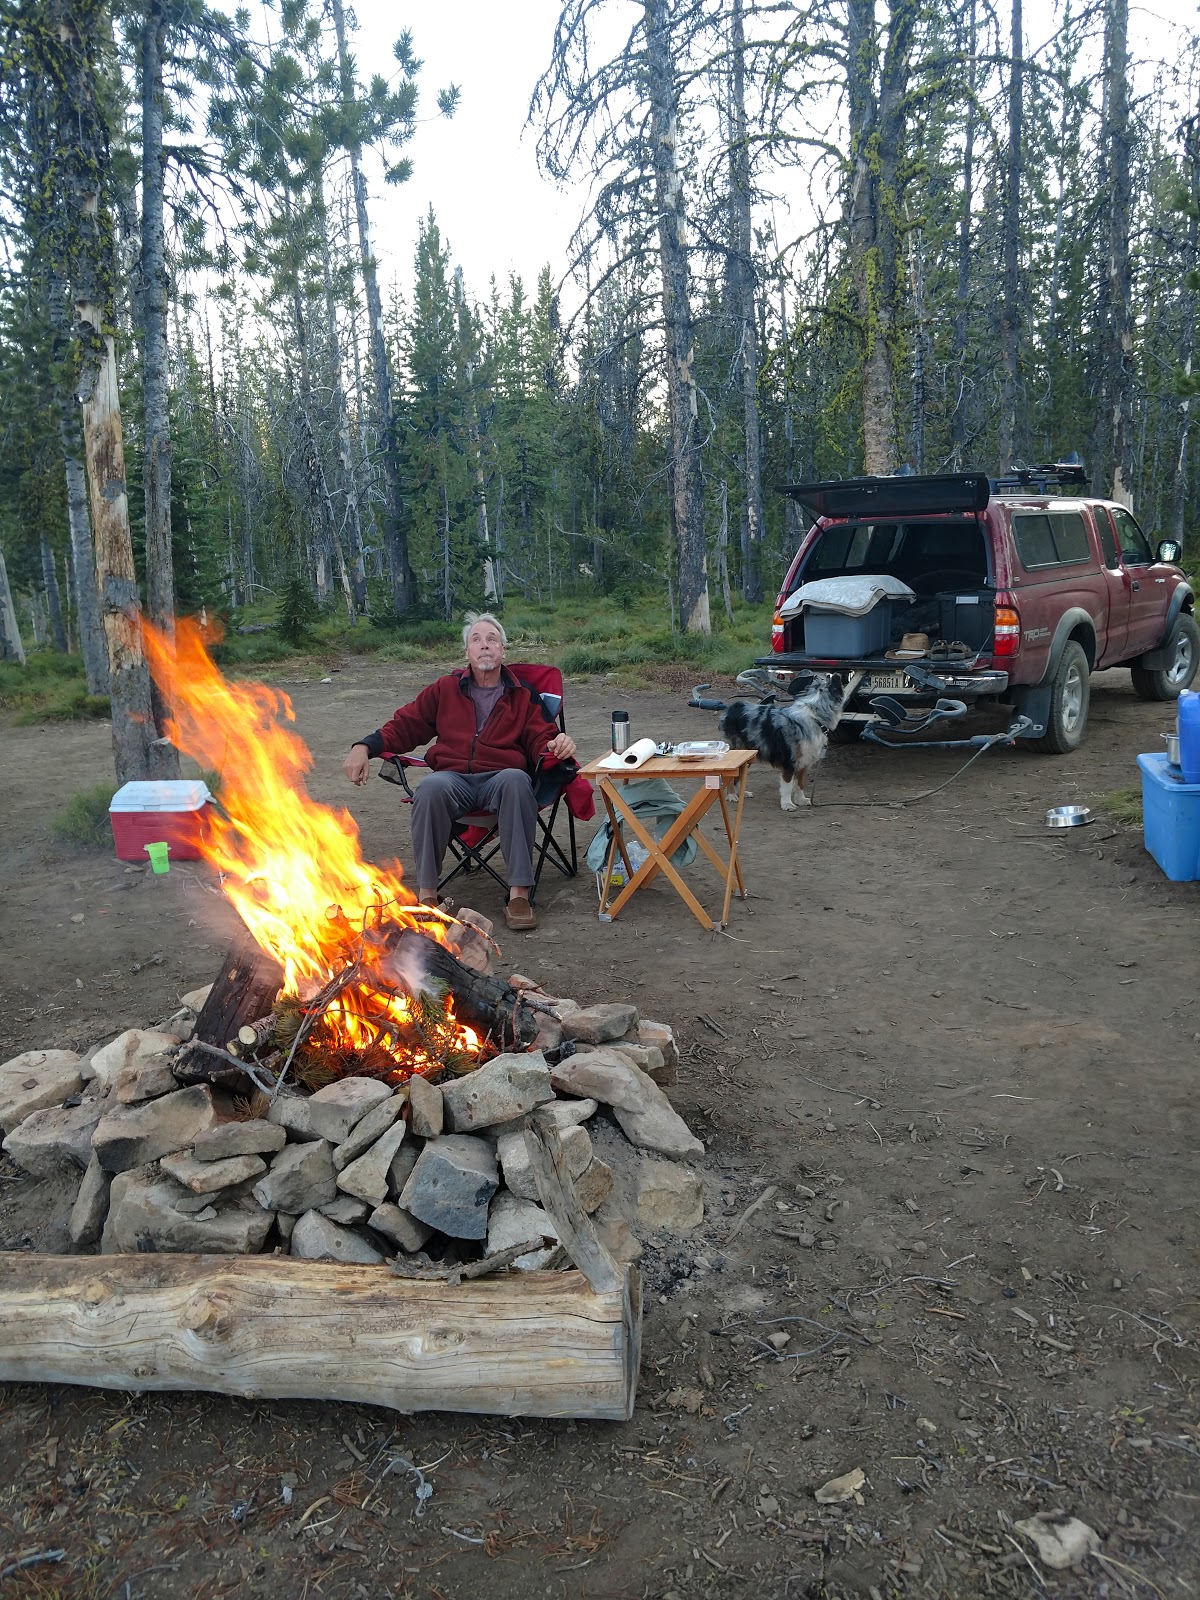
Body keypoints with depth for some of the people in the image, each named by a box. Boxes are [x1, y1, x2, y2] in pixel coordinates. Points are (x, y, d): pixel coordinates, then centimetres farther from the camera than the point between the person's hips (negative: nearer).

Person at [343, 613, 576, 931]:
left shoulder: (523, 696, 18)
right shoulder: (446, 689, 20)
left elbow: (540, 741, 12)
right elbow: (404, 726, 19)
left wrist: (556, 745, -14)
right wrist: (365, 747, 3)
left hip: (501, 777, 0)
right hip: (453, 778, 1)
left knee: (516, 780, -38)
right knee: (431, 787, -36)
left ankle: (519, 893, -38)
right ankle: (426, 893, -28)